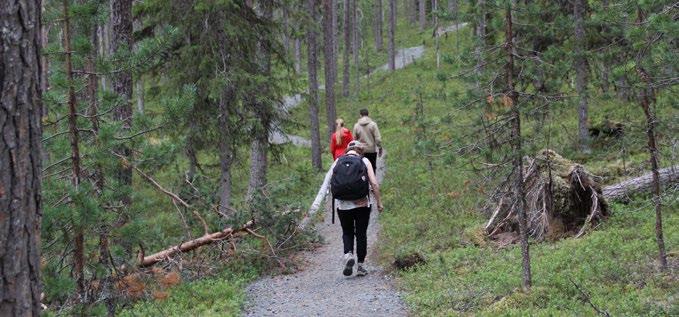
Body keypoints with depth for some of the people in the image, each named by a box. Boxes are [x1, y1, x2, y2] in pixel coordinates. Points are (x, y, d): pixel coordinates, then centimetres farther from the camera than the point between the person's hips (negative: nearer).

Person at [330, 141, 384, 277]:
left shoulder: (338, 162, 7)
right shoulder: (364, 161, 3)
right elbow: (374, 184, -3)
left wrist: (335, 200, 16)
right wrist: (379, 202, 4)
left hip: (342, 204, 1)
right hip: (362, 203, -1)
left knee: (347, 232, 16)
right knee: (361, 233, 11)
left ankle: (348, 254, -10)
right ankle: (361, 265, 12)